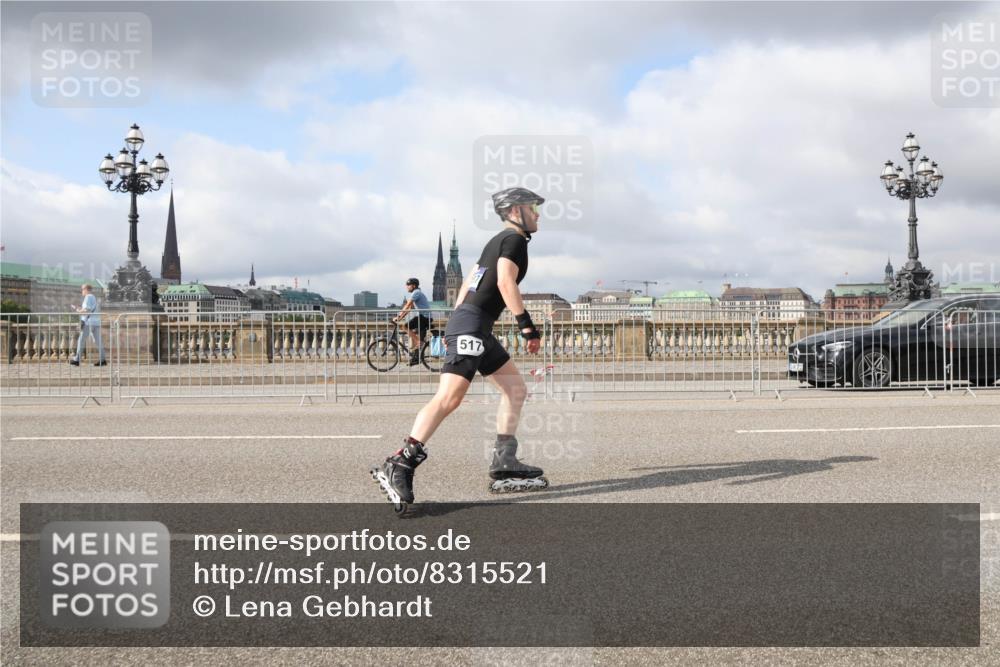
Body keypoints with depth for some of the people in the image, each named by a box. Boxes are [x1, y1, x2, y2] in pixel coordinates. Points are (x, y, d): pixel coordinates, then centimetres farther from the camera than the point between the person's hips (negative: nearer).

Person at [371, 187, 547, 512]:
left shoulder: (497, 241, 25)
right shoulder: (514, 239, -3)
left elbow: (468, 282, 25)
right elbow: (505, 282, -18)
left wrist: (454, 328, 23)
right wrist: (528, 327, -17)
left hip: (477, 329, 10)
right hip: (472, 325, -10)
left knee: (516, 390, 11)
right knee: (449, 397, -21)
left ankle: (504, 467, 9)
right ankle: (398, 466, -29)